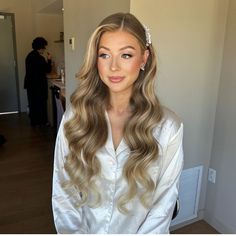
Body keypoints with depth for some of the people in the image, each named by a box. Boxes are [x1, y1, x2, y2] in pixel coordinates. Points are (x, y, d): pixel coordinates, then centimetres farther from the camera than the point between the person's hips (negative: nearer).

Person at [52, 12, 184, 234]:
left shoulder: (168, 126, -18)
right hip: (85, 228, 1)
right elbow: (62, 193, -10)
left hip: (138, 230, 0)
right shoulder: (74, 117, -14)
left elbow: (164, 203, -12)